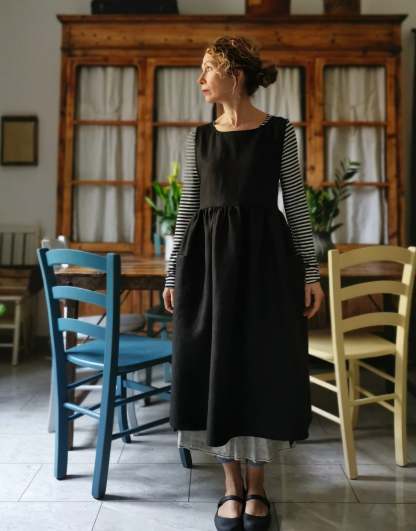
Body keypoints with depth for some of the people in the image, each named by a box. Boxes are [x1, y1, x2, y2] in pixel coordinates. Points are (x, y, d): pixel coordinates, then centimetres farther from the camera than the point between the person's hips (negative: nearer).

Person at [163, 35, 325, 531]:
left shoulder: (281, 132, 2)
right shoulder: (199, 137, 9)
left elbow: (297, 205, 1)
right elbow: (188, 208, 8)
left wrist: (311, 271, -3)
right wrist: (173, 273, 5)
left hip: (266, 258, -2)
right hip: (209, 259, 2)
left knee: (264, 366, 3)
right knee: (216, 366, 4)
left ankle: (256, 488, 23)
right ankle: (232, 487, 23)